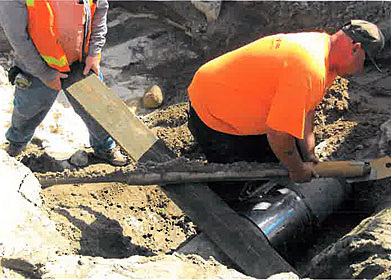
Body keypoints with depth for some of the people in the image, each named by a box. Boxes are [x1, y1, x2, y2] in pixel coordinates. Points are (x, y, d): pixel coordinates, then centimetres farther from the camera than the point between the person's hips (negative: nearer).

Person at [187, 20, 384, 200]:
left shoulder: (322, 43, -2)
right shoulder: (309, 69, -35)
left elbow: (306, 110, 6)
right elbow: (278, 134, -32)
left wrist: (310, 158, 3)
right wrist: (297, 170, -14)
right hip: (212, 116, -10)